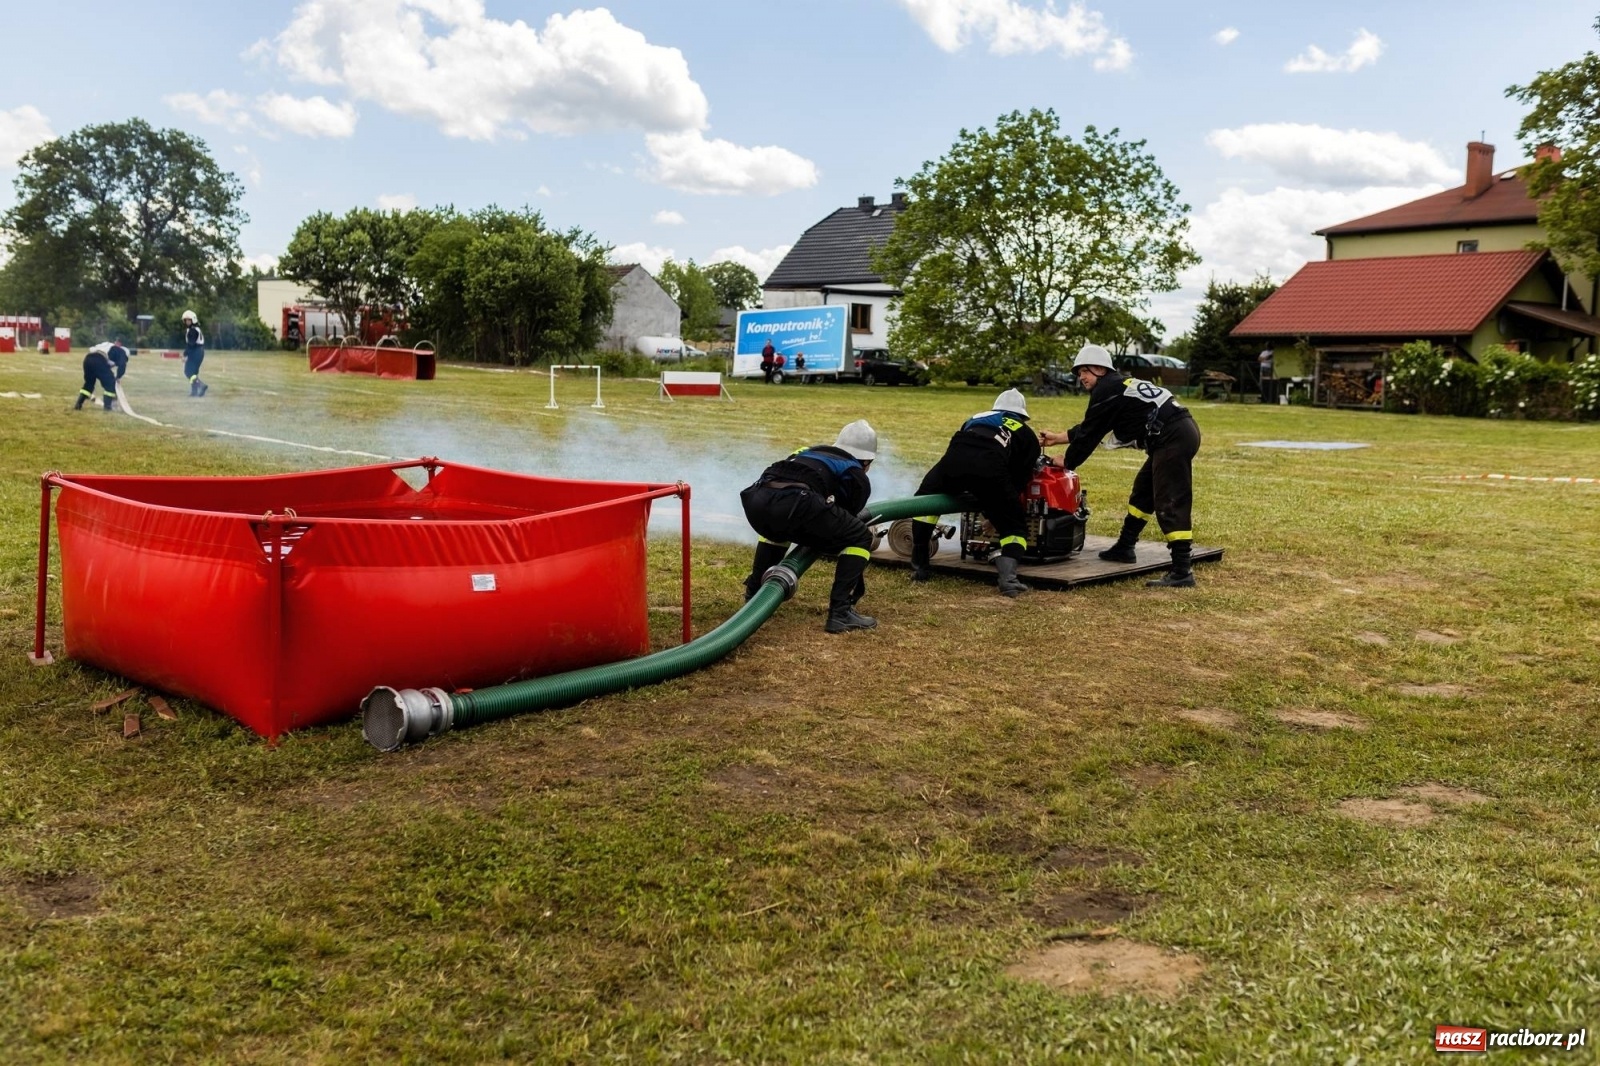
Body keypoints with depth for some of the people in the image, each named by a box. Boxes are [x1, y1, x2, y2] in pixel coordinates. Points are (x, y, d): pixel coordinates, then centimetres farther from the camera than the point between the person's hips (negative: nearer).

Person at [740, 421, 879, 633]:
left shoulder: (809, 453, 42)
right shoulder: (857, 477, 26)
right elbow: (841, 528, 29)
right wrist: (858, 589, 41)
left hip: (755, 499, 6)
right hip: (794, 503, -6)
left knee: (777, 530, 42)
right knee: (861, 538, 14)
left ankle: (754, 593, 40)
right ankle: (840, 612, 6)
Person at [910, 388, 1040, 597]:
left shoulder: (975, 419, 40)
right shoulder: (1027, 435, 32)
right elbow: (1020, 479, 24)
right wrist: (995, 510, 35)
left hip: (953, 459, 2)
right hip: (991, 469, -2)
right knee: (1014, 526, 15)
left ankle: (918, 566, 24)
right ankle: (1008, 577, -9)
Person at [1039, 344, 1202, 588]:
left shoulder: (1106, 391, -6)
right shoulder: (1118, 385, 24)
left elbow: (1090, 434, -1)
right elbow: (1090, 428, 32)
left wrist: (1067, 462, 13)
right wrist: (1058, 438, 37)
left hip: (1172, 438, -11)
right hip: (1181, 433, 11)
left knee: (1169, 503, -13)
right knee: (1143, 492, 22)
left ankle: (1181, 572, -17)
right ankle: (1124, 547, 34)